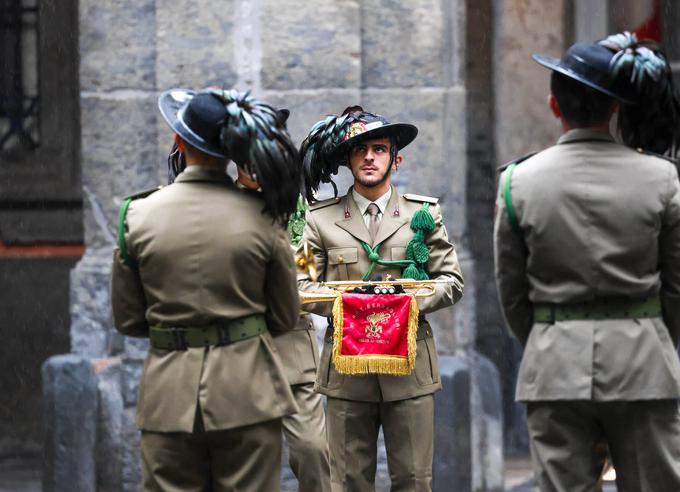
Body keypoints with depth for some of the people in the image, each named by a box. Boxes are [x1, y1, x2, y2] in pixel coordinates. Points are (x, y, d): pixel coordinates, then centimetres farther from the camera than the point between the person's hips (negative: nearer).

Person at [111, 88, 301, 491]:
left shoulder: (137, 216, -5)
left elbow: (127, 320, 4)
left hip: (169, 395, 1)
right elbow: (286, 317, 4)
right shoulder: (262, 216, -6)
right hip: (247, 393, 0)